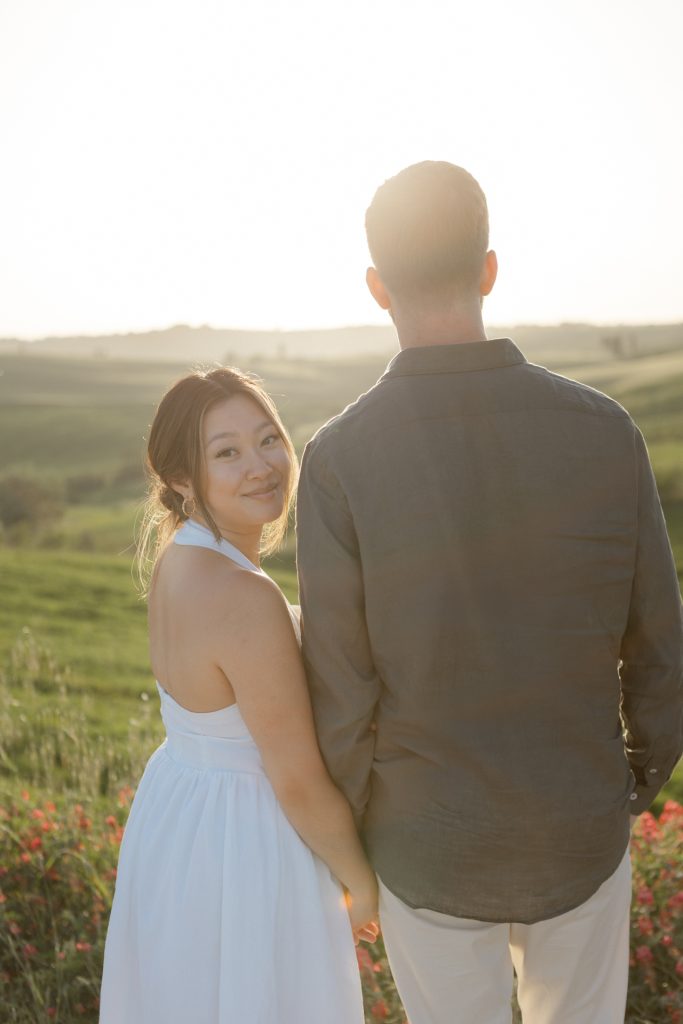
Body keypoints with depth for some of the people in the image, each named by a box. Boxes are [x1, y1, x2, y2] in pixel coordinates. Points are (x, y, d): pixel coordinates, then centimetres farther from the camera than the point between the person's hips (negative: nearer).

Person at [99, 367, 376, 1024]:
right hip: (242, 850, -8)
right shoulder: (245, 598, -31)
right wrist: (365, 883, -8)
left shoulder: (180, 555, -4)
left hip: (174, 811, 8)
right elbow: (300, 784, -22)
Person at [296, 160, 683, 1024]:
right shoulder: (605, 431, -14)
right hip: (579, 829, 2)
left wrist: (351, 837, 4)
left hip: (432, 846, -2)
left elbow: (341, 697, -16)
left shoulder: (339, 459, -21)